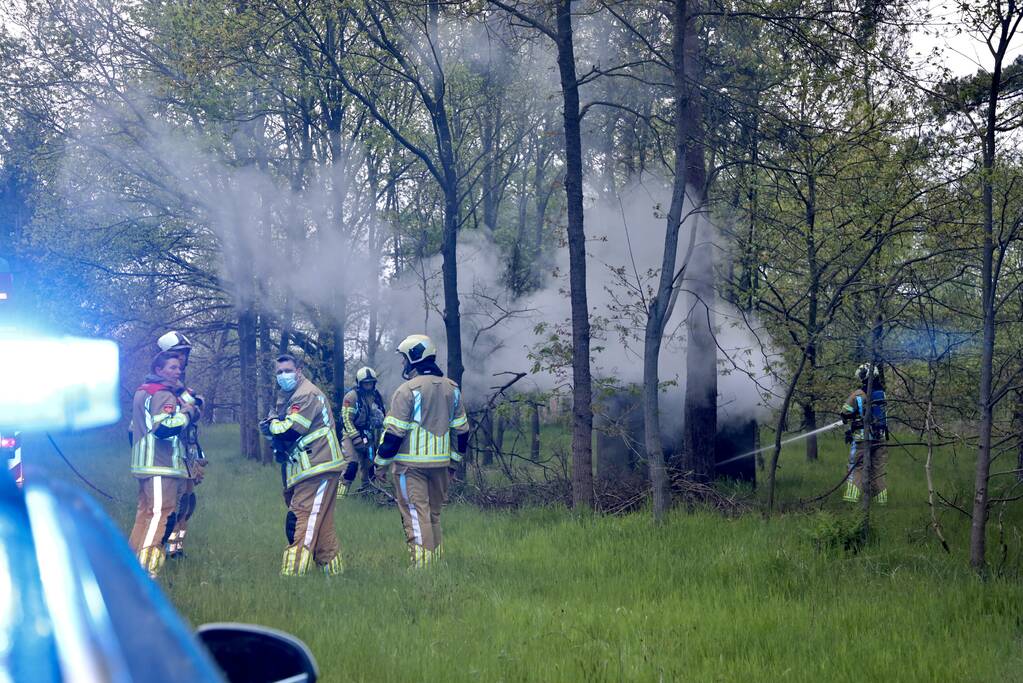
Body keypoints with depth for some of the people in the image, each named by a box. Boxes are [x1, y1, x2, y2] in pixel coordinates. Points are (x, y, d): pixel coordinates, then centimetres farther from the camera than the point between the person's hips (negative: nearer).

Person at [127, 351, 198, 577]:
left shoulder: (142, 391, 18)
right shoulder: (164, 395, -14)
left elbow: (134, 427, 25)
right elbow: (164, 428, -27)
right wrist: (187, 412, -17)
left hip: (144, 464, 10)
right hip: (161, 466, -10)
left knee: (145, 512, 16)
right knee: (160, 514, -11)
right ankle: (145, 569, -16)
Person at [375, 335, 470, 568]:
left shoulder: (408, 389, -12)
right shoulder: (451, 388, 9)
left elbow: (394, 431, -12)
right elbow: (461, 429, 14)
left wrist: (381, 460, -3)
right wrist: (455, 457, 24)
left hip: (411, 462, -6)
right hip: (441, 462, 6)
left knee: (416, 514, -4)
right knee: (434, 513, 17)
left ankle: (421, 565, -9)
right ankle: (436, 560, 21)